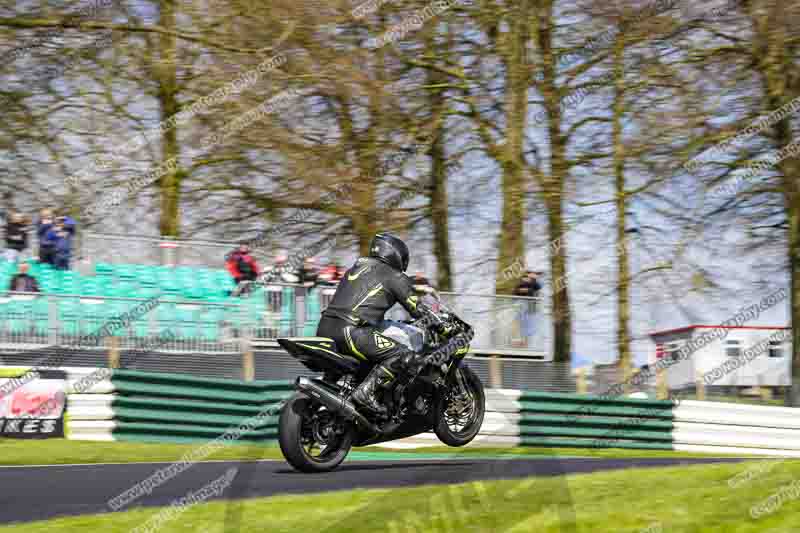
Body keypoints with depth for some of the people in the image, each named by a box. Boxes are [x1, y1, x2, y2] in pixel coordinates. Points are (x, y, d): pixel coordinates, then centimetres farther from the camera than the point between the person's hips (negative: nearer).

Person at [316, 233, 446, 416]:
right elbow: (419, 310, 7)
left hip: (324, 329, 8)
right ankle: (365, 391, -25)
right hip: (350, 331, -8)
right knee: (404, 357, -13)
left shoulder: (356, 267, 28)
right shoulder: (394, 276, 7)